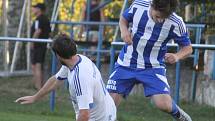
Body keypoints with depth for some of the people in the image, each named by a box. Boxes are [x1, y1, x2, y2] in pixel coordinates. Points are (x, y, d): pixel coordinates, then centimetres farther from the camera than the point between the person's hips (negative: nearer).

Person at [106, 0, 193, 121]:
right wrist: (124, 30, -14)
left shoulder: (176, 23, -19)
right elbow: (124, 19, 8)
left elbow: (187, 48, -6)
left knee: (164, 104, -19)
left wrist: (177, 56, -27)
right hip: (126, 64, 2)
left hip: (153, 67, -2)